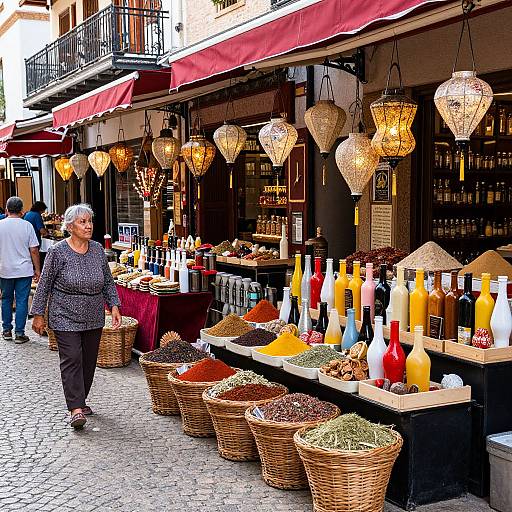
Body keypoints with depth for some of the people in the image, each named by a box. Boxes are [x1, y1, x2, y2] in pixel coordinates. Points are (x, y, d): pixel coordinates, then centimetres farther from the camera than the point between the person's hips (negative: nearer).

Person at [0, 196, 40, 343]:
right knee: (22, 301, 3)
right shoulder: (27, 225, -7)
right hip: (24, 270, -2)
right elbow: (34, 250, -7)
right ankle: (19, 333, 3)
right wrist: (37, 270, 2)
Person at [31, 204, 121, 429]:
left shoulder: (97, 249, 3)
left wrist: (114, 306, 1)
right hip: (65, 317, -5)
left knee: (89, 360, 10)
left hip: (93, 318, 5)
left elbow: (108, 282, 11)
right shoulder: (58, 251, -10)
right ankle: (76, 408, -10)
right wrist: (38, 314, -5)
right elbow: (44, 284, -5)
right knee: (72, 358, -11)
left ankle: (79, 401, 26)